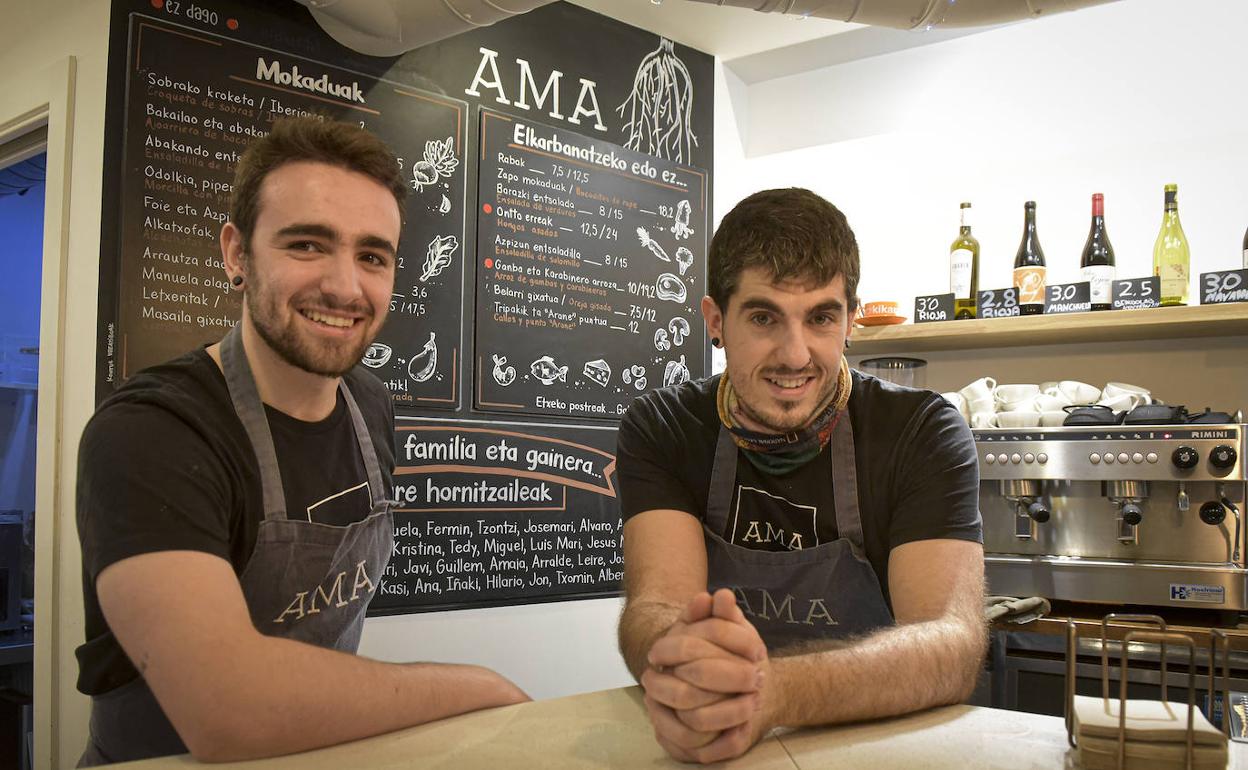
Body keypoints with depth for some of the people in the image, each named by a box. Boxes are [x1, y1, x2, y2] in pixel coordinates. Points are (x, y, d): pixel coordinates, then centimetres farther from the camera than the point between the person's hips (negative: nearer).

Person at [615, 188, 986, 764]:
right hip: (711, 749, 1)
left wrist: (775, 691, -37)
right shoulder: (661, 431, -3)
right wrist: (683, 666, -38)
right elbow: (655, 606, -15)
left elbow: (952, 643, -20)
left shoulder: (922, 432, -8)